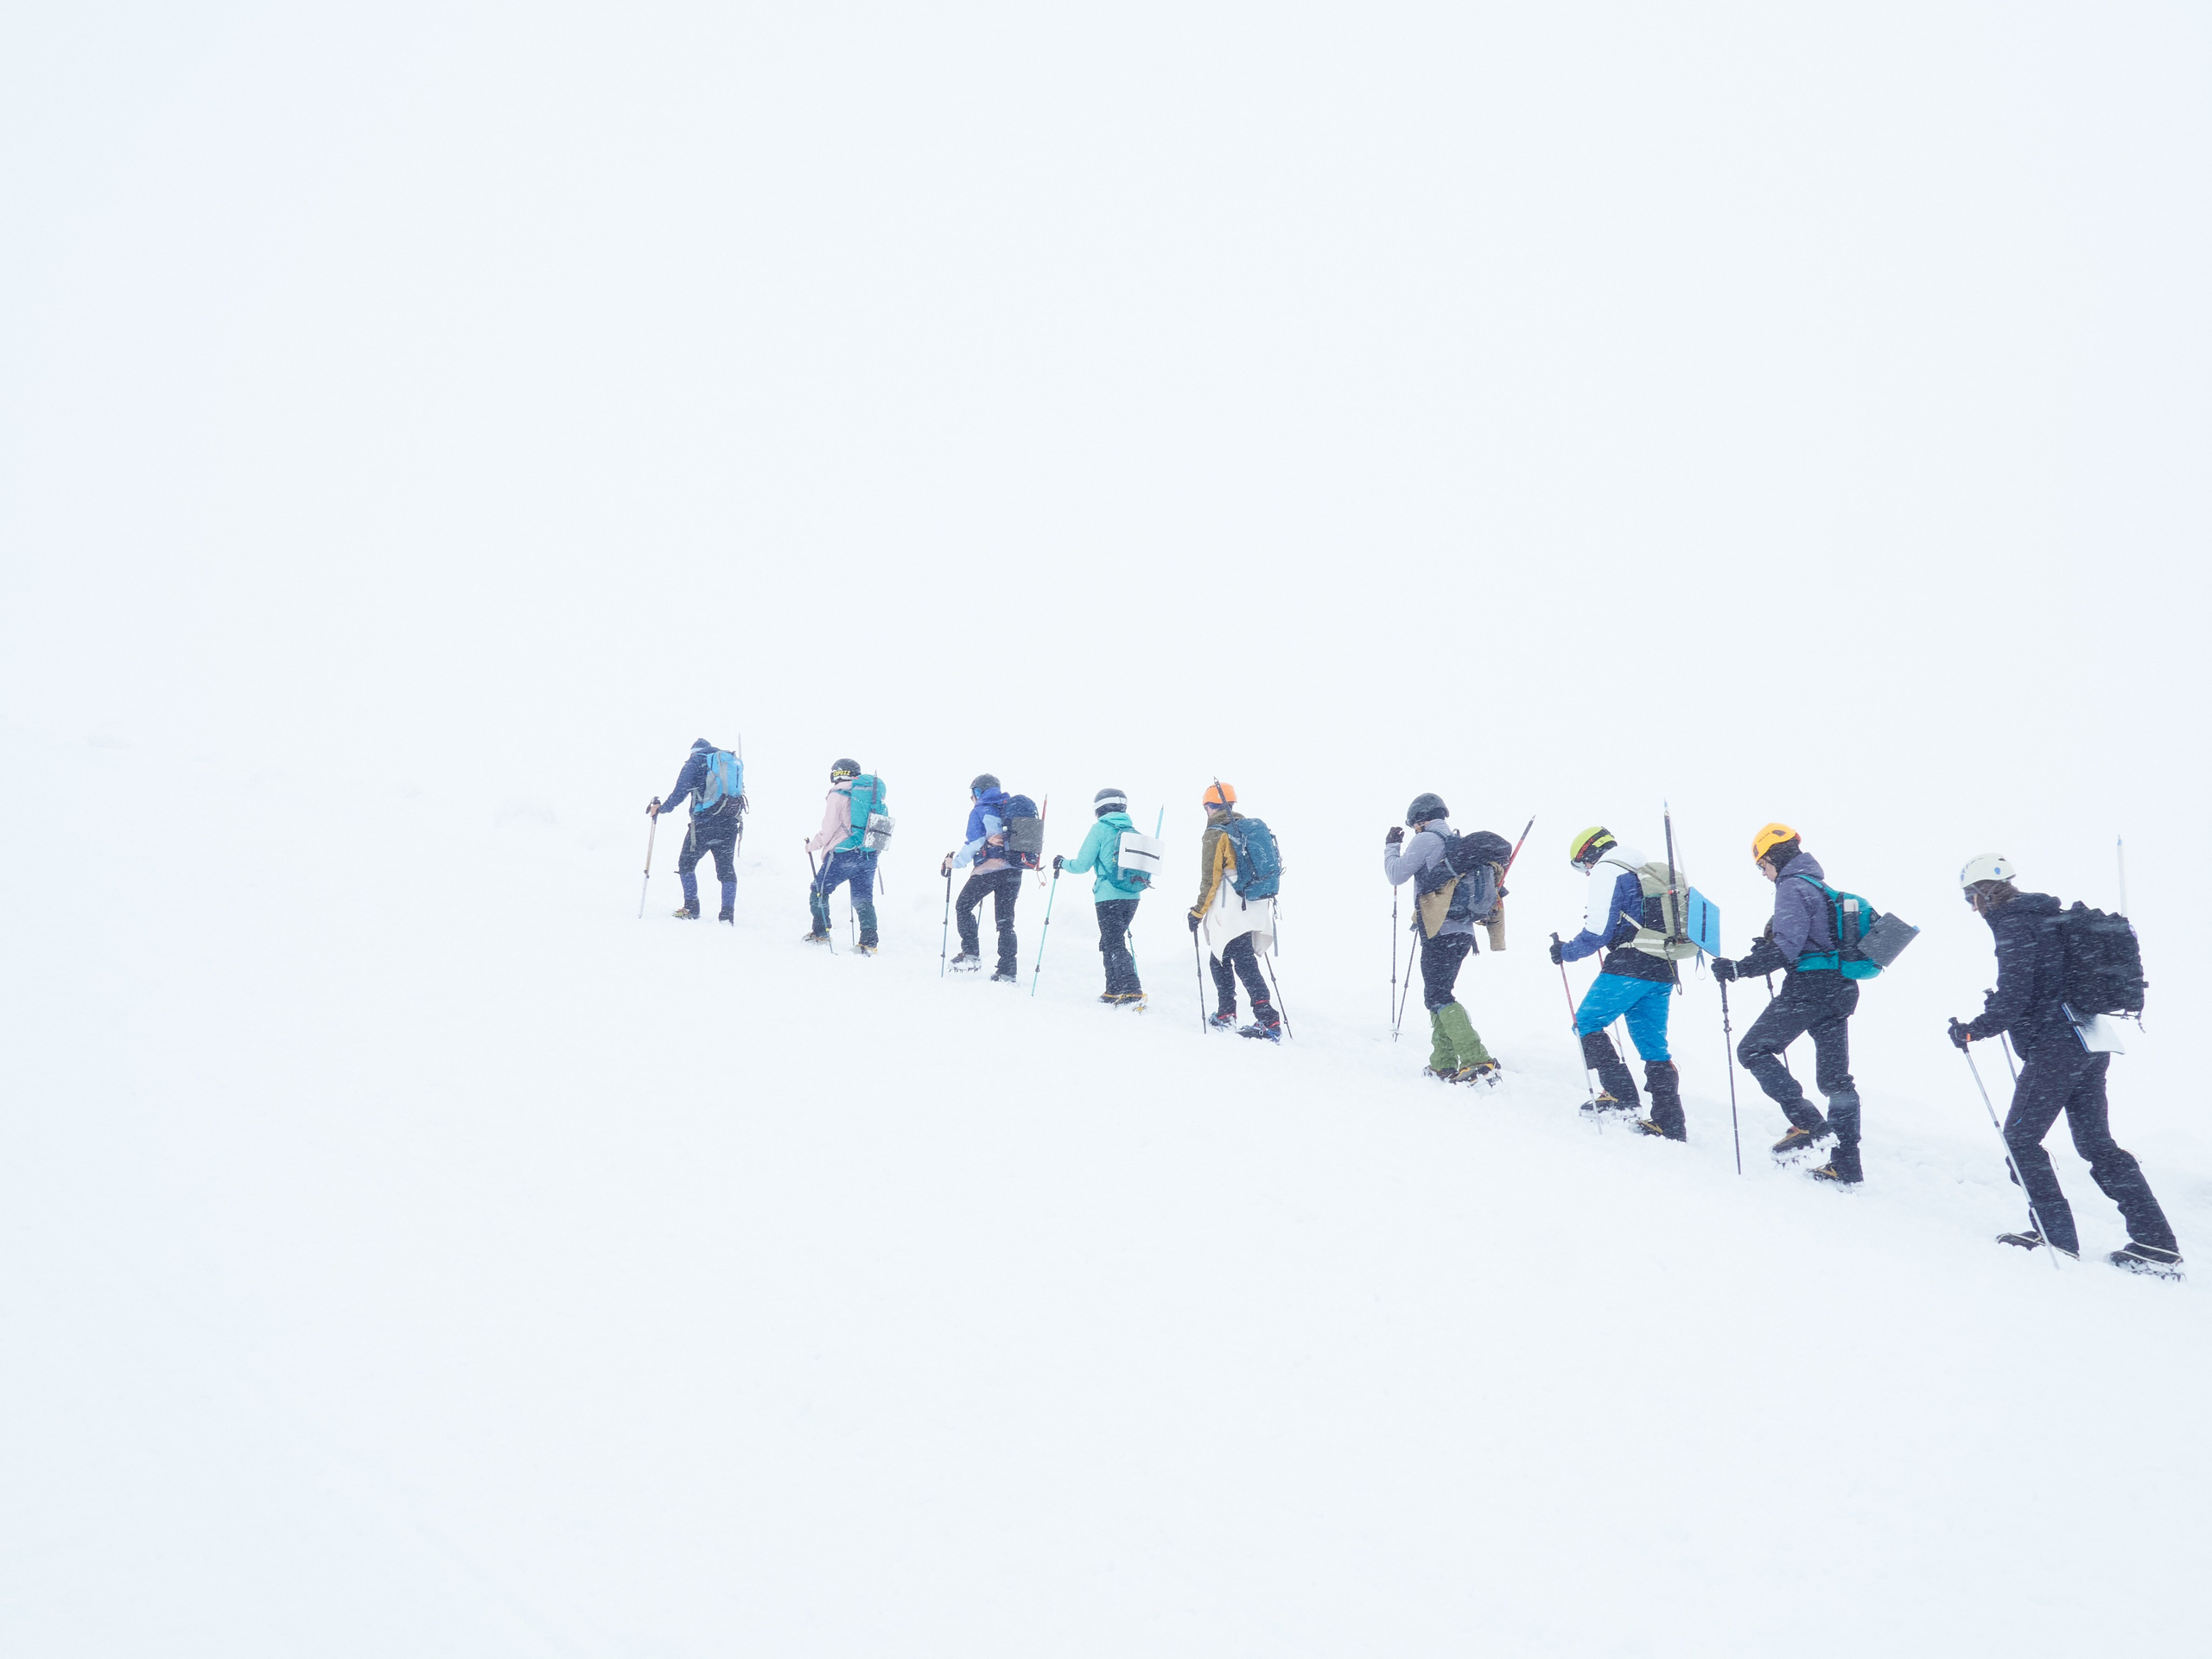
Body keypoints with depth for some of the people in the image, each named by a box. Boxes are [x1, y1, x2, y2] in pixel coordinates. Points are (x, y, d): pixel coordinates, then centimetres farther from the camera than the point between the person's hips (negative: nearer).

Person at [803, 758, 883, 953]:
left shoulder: (838, 795, -6)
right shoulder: (875, 792, 11)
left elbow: (828, 830, -6)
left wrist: (812, 846, 10)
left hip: (843, 855, -5)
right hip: (869, 856, 5)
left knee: (819, 891, 12)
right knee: (864, 899, 10)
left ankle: (820, 934, 16)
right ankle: (869, 944, 2)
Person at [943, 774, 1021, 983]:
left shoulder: (979, 811, 0)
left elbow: (974, 844, -6)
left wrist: (954, 862, 5)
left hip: (988, 869, -5)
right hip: (1013, 871, 5)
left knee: (964, 906, 15)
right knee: (1005, 921, 9)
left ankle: (970, 955, 7)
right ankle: (1007, 971, 4)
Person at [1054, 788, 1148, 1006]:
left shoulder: (1100, 829, -5)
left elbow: (1082, 865, -7)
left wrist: (1062, 863, 12)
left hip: (1108, 897, -6)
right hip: (1132, 897, 6)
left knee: (1114, 945, -5)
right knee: (1109, 943, 19)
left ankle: (1132, 991, -18)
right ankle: (1114, 991, 19)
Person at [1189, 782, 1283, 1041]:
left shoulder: (1215, 834, -8)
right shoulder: (1251, 828, 13)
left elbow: (1210, 881, -11)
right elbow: (1264, 869, 19)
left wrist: (1198, 912, -2)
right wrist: (1264, 907, 28)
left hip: (1230, 913, -8)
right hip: (1255, 910, 8)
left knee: (1244, 965, -9)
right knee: (1220, 960, 20)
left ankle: (1268, 1021, -17)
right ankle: (1225, 1015, 23)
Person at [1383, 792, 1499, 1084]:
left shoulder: (1425, 840, -7)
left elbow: (1396, 875, -6)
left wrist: (1391, 846, 10)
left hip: (1440, 932, -8)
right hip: (1464, 932, 8)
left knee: (1438, 997, -9)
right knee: (1438, 995, 16)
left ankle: (1478, 1062, -21)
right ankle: (1443, 1065, 14)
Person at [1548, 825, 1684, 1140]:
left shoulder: (1606, 870, -2)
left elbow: (1597, 931, -10)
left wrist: (1566, 952, 3)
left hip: (1630, 966, -8)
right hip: (1663, 972, 8)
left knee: (1587, 1022, 1)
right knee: (1654, 1046, 10)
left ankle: (1620, 1097, -8)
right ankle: (1670, 1123, 6)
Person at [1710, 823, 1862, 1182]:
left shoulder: (1792, 887, -10)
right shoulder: (1822, 887, 19)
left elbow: (1786, 949, -20)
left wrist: (1738, 969, -20)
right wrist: (1771, 943, 25)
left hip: (1809, 988, -9)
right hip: (1840, 990, 9)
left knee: (1754, 1051, -2)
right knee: (1835, 1077, 11)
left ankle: (1808, 1124, -12)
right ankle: (1847, 1165, 11)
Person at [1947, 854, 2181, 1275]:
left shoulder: (2014, 926, -12)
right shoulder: (2048, 916, 17)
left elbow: (2012, 1000, -19)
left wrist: (1972, 1030, -9)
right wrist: (2002, 1003, 26)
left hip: (2053, 1049, -9)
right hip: (2091, 1045, 9)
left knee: (2020, 1137, 1)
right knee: (2097, 1143, 11)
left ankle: (2056, 1234, 1)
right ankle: (2156, 1242, 9)